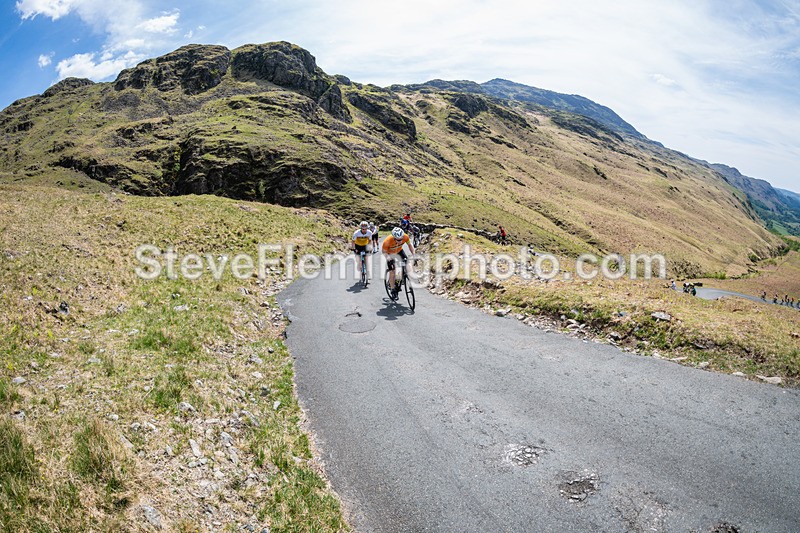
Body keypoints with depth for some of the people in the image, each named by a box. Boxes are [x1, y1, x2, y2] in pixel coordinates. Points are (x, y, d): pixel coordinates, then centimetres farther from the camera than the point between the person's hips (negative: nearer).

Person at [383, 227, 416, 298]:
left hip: (399, 250, 3)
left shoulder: (405, 237, -32)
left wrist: (413, 254, -24)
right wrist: (387, 257, -43)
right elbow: (384, 251, -22)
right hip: (390, 253, -3)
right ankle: (393, 290, 4)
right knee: (392, 272, -11)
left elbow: (410, 244, -11)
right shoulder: (387, 241, -39)